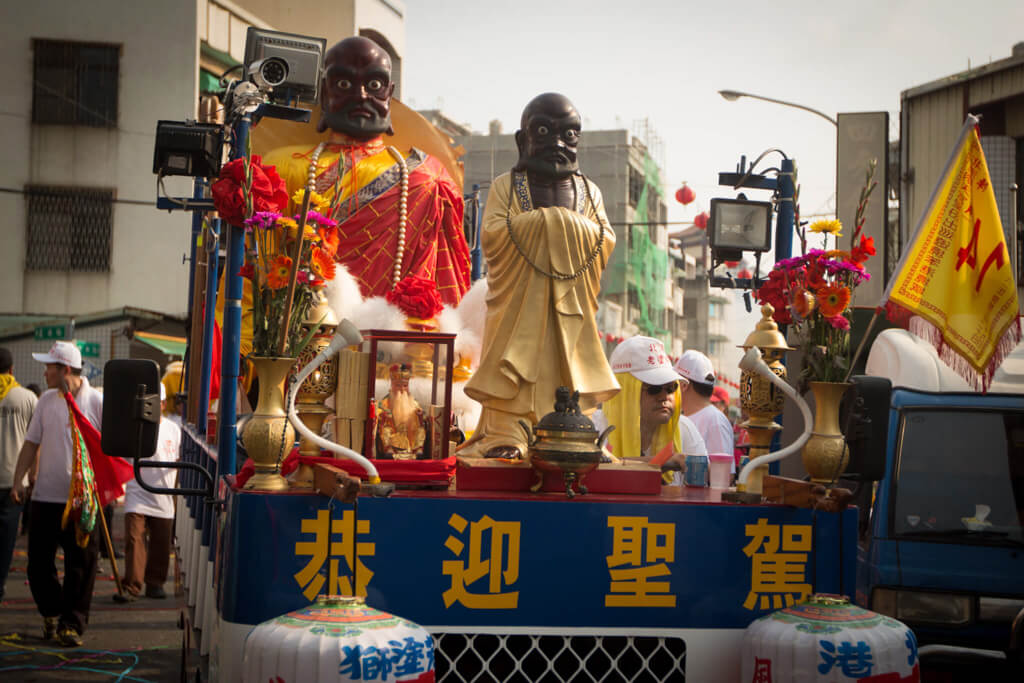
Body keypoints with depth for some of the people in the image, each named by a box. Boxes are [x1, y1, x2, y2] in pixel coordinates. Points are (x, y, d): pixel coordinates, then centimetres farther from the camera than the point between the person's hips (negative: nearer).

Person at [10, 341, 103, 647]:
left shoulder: (97, 402, -4)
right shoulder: (47, 400, 8)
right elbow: (32, 443, 13)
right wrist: (18, 480, 6)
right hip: (45, 495, 4)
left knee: (81, 564, -1)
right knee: (38, 561, 8)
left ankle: (71, 625, 9)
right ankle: (51, 612, 29)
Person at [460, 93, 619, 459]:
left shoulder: (589, 192, 15)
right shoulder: (506, 186, 6)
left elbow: (607, 242, 4)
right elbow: (492, 236, -9)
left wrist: (569, 225, -10)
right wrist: (544, 221, -13)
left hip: (569, 301, 3)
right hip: (518, 300, -3)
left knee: (568, 366, 1)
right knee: (512, 366, -8)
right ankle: (502, 438, -6)